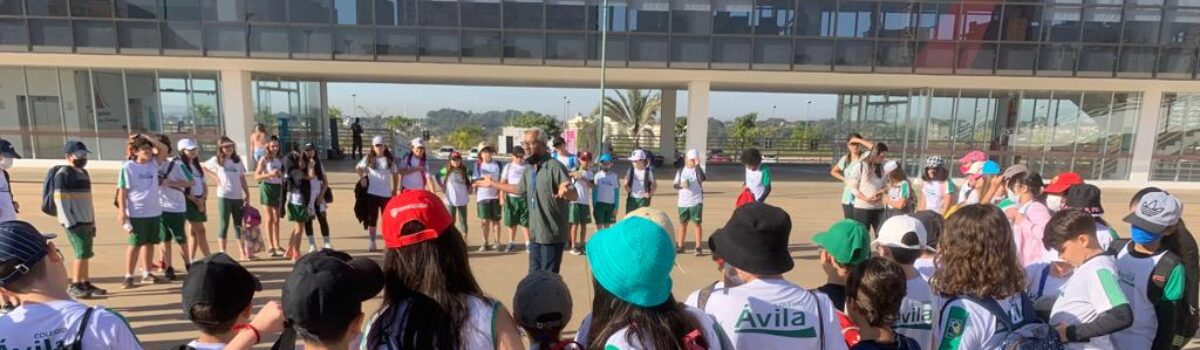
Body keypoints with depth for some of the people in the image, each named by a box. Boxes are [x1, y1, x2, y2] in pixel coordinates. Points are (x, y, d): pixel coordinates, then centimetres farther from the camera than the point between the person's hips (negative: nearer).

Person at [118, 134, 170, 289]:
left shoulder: (153, 163, 6)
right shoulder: (128, 167, -8)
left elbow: (164, 148, -4)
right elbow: (122, 191, -9)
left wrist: (145, 136, -4)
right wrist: (122, 213, -13)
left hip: (154, 212, 5)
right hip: (137, 213, -5)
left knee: (150, 243, 13)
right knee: (135, 245, 0)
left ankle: (147, 273, 24)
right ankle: (128, 277, 10)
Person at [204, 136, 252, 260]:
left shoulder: (238, 161, 10)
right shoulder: (216, 160, 2)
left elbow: (242, 179, 9)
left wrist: (247, 194, 5)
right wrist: (215, 176, 2)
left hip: (238, 197, 3)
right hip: (224, 197, -3)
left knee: (239, 225, 8)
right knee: (224, 225, 1)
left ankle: (243, 253, 11)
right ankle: (222, 254, 6)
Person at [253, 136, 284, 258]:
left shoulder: (280, 159, 10)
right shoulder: (264, 159, -3)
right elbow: (256, 176, -9)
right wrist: (270, 174, -22)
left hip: (278, 187, 4)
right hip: (267, 187, -4)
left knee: (277, 218, 8)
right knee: (270, 218, -2)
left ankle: (277, 246, 14)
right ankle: (271, 247, 3)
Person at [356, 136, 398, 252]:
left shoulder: (390, 159, 3)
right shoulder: (369, 158, 2)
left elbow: (395, 175, 9)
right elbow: (358, 168, 16)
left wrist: (395, 189, 4)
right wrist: (362, 178, 1)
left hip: (386, 193, 0)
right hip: (372, 193, 0)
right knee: (372, 218, 6)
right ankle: (371, 242, 15)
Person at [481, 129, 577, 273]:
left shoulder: (555, 167, -17)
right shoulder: (529, 170, 9)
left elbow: (574, 195, -23)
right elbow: (520, 189, 28)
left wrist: (565, 192, -47)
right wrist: (493, 184, 34)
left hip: (552, 235, -8)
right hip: (535, 235, 8)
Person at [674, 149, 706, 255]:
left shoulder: (698, 170, -3)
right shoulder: (681, 171, 6)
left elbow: (702, 178, -25)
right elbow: (675, 185, 6)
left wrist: (697, 165, -27)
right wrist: (681, 185, -15)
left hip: (696, 201, -3)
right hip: (683, 202, 3)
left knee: (697, 223, -2)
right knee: (682, 223, 11)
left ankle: (698, 247, 4)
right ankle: (680, 246, 19)